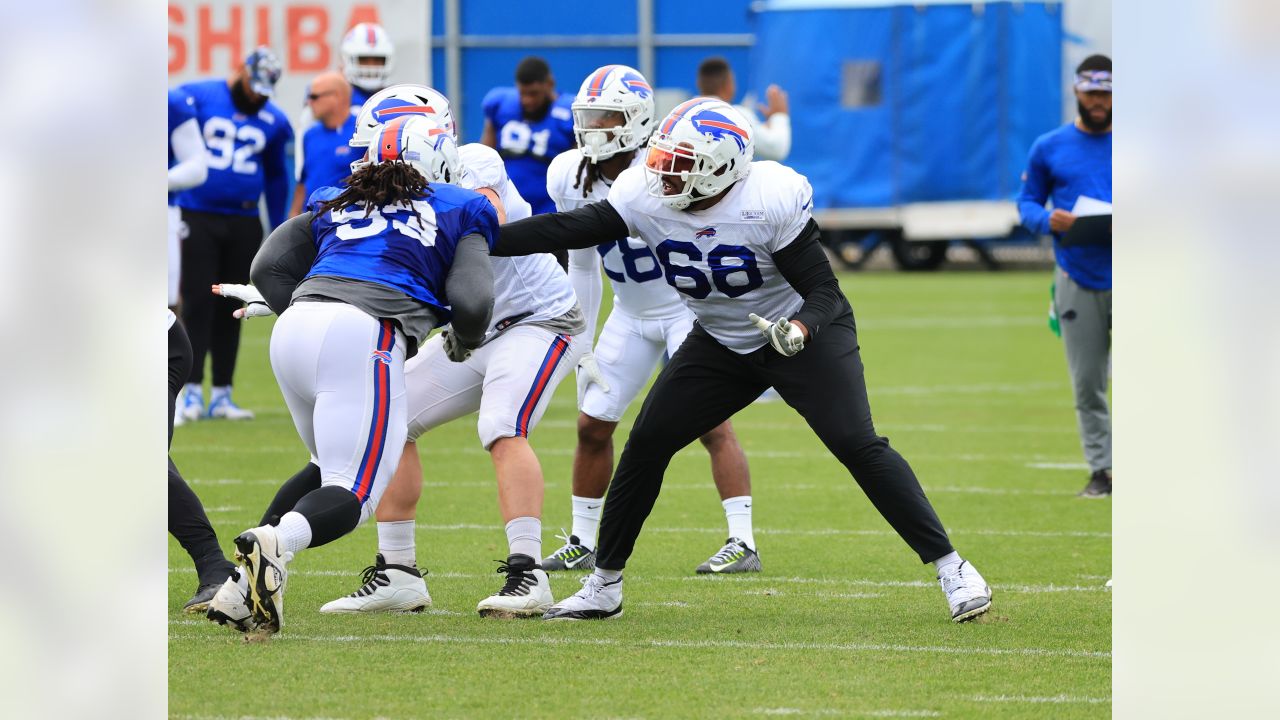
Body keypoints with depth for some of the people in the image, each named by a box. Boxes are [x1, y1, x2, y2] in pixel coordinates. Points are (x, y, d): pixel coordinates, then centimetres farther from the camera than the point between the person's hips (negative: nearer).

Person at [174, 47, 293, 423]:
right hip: (198, 218, -4)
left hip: (243, 222, 4)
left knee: (230, 308, 7)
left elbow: (276, 177, 19)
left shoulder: (272, 120, 7)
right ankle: (192, 392, -3)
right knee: (197, 304, -6)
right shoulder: (197, 98, -5)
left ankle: (222, 395, 12)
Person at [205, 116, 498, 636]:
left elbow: (268, 269, 21)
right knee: (353, 493, -4)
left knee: (331, 468, 24)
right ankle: (275, 545, -38)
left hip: (295, 322, 5)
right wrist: (463, 343, 28)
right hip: (364, 337, -5)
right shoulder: (456, 213, 19)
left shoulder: (334, 205, 29)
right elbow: (471, 303, 7)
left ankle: (240, 592, 7)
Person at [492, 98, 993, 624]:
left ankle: (951, 568, -15)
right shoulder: (646, 198, -16)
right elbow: (570, 230, -13)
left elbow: (823, 290, -24)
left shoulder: (773, 201, -29)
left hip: (804, 333, -5)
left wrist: (800, 329, -46)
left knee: (858, 445, -20)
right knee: (646, 444, -4)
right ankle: (603, 587, 9)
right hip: (721, 341, 5)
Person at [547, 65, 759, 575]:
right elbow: (582, 267, 6)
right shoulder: (570, 178, -8)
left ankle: (742, 543, -11)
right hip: (631, 316, 6)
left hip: (690, 307, -6)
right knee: (592, 424, 5)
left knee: (711, 422, -15)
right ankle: (582, 544, 18)